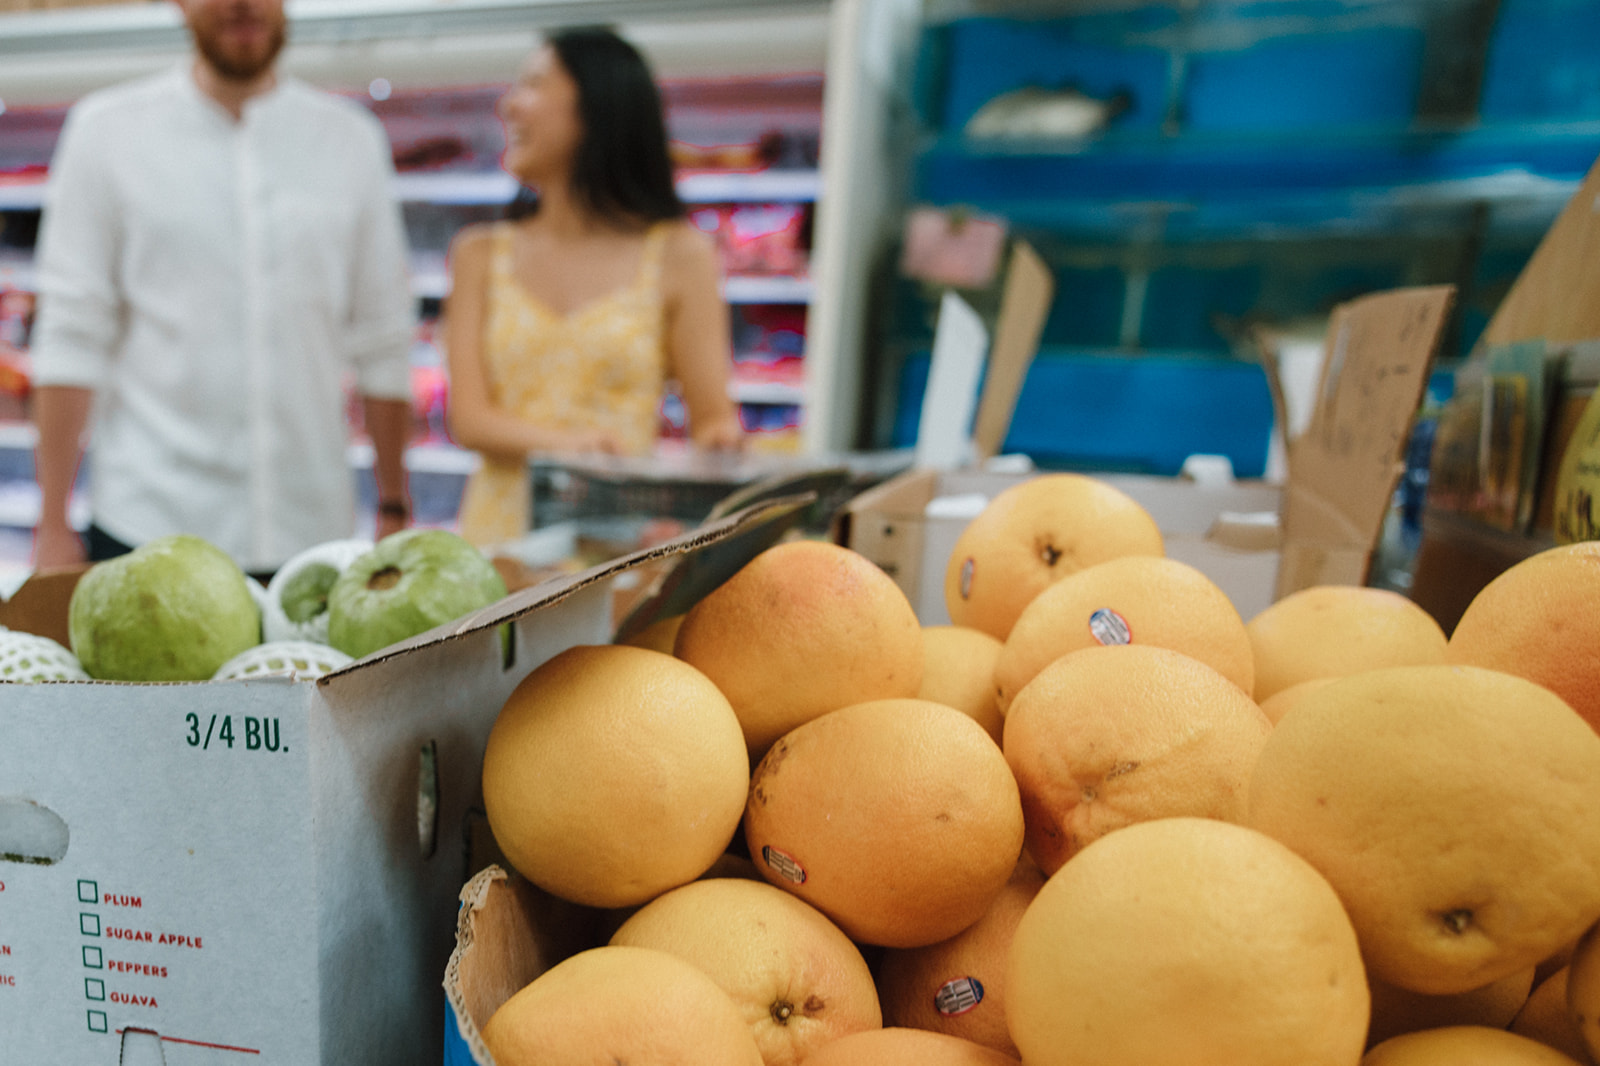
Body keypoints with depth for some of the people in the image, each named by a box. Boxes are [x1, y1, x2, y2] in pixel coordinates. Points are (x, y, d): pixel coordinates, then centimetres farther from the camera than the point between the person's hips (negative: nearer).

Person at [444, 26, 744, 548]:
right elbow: (469, 417, 3)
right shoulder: (480, 253, 11)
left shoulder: (680, 255, 3)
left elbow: (713, 421, 3)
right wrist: (563, 442, -16)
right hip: (502, 523, 2)